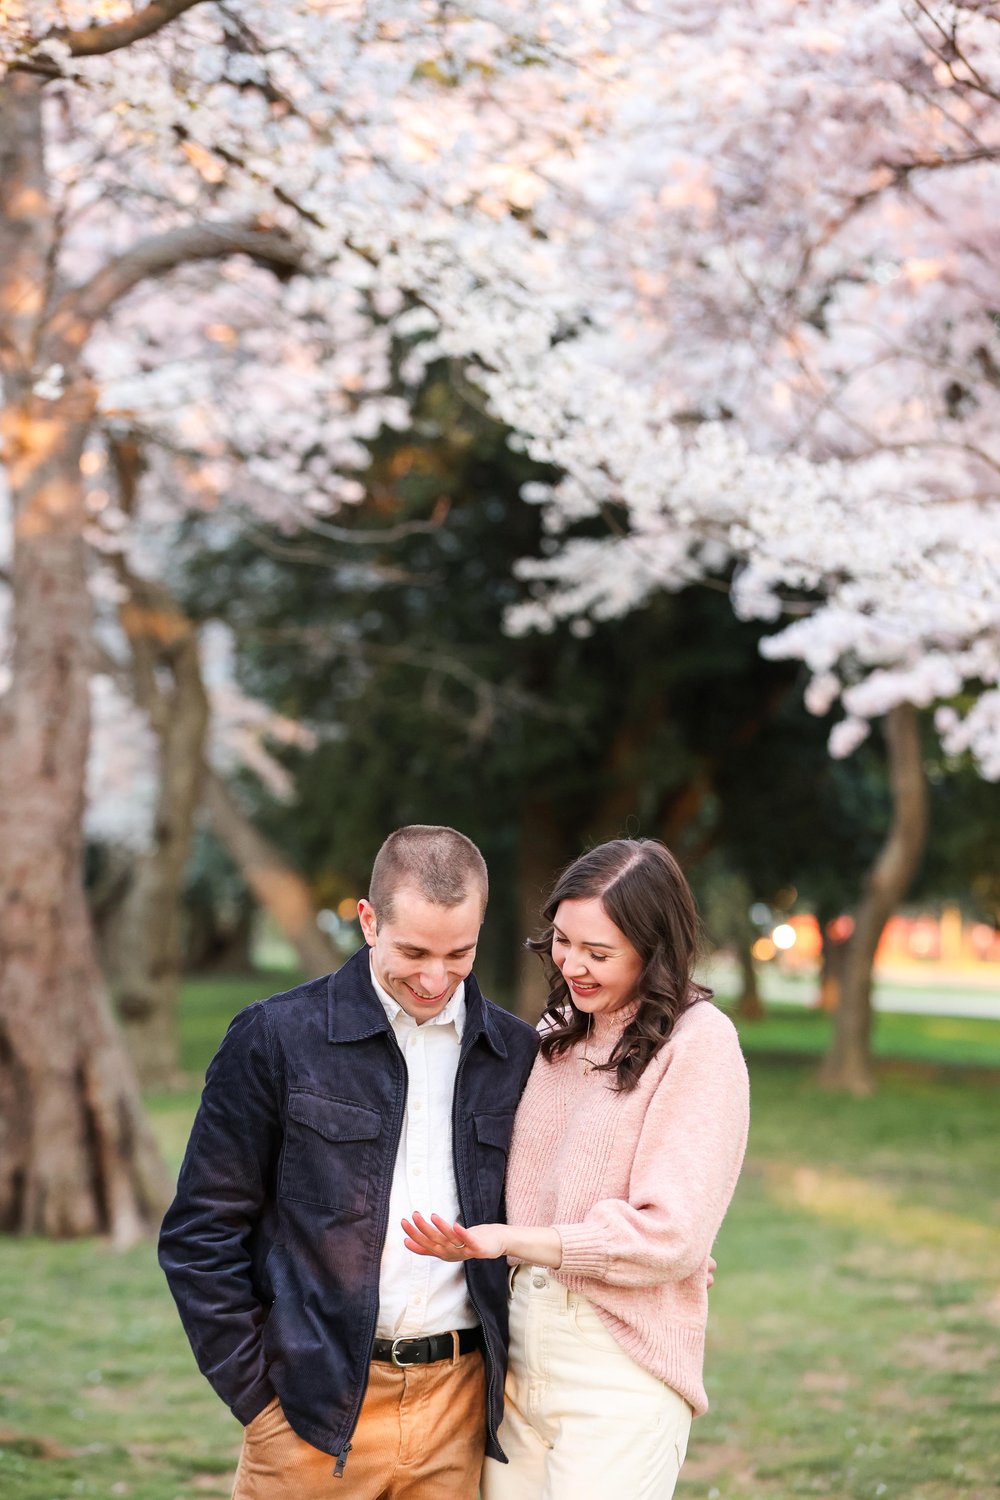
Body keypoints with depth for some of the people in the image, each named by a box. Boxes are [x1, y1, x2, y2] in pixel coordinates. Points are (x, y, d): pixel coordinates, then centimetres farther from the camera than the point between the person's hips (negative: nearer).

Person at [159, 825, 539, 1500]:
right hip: (316, 1412, -2)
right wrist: (256, 1393, -5)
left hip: (460, 1413, 3)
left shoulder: (518, 1054, 6)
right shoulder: (276, 1036, -3)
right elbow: (202, 1233, -1)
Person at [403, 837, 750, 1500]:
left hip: (620, 1365, -6)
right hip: (520, 1346, 6)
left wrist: (510, 1240, -17)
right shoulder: (557, 1032, 13)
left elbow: (670, 1235, -14)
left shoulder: (698, 1043, -9)